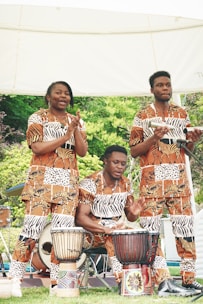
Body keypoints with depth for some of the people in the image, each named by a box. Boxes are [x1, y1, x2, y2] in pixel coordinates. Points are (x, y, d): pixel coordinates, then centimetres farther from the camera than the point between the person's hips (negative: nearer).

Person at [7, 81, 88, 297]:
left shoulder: (76, 122, 14)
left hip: (68, 182, 4)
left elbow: (82, 152, 4)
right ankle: (15, 278, -4)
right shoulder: (37, 118, 3)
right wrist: (65, 137, -13)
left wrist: (75, 130, -10)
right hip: (42, 180, -4)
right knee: (32, 228, -10)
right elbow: (37, 148, -11)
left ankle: (56, 281, 4)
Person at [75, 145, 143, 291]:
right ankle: (122, 280, -26)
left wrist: (134, 214, -14)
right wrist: (107, 230, -31)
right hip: (95, 232, -6)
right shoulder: (90, 183, -12)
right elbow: (80, 218, -18)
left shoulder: (126, 184, 6)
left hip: (119, 229, 6)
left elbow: (130, 217, 12)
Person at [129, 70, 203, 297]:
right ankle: (163, 281, -10)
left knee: (185, 228, 1)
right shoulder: (142, 116, 4)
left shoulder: (182, 114, 14)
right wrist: (154, 138, -15)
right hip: (153, 179, -3)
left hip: (179, 179, 3)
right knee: (151, 230, -9)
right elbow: (134, 151, 0)